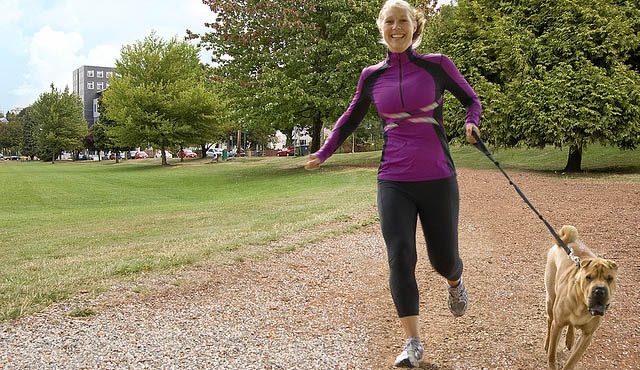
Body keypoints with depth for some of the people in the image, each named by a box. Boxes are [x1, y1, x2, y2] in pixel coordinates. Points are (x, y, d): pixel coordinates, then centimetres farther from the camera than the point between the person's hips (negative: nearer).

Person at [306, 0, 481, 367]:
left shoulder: (436, 65, 0)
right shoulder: (372, 76, 6)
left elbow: (472, 100, 11)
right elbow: (351, 118, 21)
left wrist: (471, 123, -11)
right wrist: (324, 152, 11)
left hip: (437, 179, -1)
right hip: (394, 182, 1)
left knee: (443, 258, 8)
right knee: (401, 257, -7)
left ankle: (456, 282, 47)